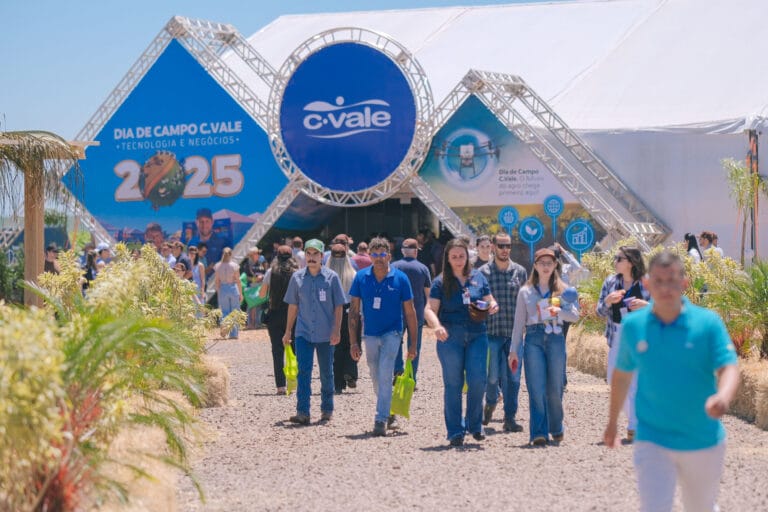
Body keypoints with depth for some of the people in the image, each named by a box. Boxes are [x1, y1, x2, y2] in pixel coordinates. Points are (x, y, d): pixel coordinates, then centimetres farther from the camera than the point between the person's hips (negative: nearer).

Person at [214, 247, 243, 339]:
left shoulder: (218, 266, 0)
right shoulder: (234, 265, -6)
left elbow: (216, 281, 2)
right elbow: (238, 281, -4)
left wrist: (218, 292, 14)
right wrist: (241, 293, 4)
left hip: (222, 289, 1)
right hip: (233, 288, -1)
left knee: (224, 312, 10)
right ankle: (233, 334, 7)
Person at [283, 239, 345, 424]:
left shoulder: (331, 277, -1)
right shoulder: (297, 277, 5)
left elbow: (338, 306, -1)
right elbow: (293, 305, 11)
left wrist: (336, 331, -10)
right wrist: (288, 331, 10)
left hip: (326, 334, -1)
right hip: (303, 333, 1)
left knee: (326, 373, 9)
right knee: (303, 372, -9)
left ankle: (327, 410, 22)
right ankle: (302, 412, -13)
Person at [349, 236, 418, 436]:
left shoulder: (400, 278, -7)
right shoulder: (361, 277, -2)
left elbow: (409, 312, -1)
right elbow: (354, 311, 2)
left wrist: (413, 343, -2)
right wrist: (353, 342, -2)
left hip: (391, 333, -3)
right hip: (370, 335, 3)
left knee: (385, 376, -14)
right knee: (376, 379, 13)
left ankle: (381, 420, -12)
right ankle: (389, 413, 32)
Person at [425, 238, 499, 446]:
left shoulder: (478, 278, 11)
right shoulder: (440, 282, 3)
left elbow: (490, 302, 18)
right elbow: (430, 310, -4)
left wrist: (492, 306, -6)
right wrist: (437, 326, -25)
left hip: (477, 335, 2)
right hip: (450, 336, -2)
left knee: (478, 380, -8)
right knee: (453, 384, 1)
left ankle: (474, 425, 12)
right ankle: (455, 432, 8)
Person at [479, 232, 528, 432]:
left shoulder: (520, 271, 8)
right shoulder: (483, 272, 1)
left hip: (514, 333, 2)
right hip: (492, 332, -2)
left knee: (513, 377, 0)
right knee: (492, 376, -2)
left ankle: (510, 417, 8)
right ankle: (491, 403, 29)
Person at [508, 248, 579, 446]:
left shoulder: (562, 290, 11)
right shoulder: (525, 292, 12)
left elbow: (574, 315, 0)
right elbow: (519, 323, 12)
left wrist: (558, 311, -19)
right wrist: (514, 350, 8)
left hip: (555, 338, 0)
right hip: (533, 339, 0)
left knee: (555, 388, 2)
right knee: (536, 389, -8)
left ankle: (556, 429, 23)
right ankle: (539, 433, -10)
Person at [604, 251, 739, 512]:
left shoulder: (709, 322, -8)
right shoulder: (632, 325, -2)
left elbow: (729, 368, -15)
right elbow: (622, 373, 13)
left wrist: (723, 397, -38)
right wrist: (612, 421, 22)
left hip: (703, 441, 0)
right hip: (652, 440, 0)